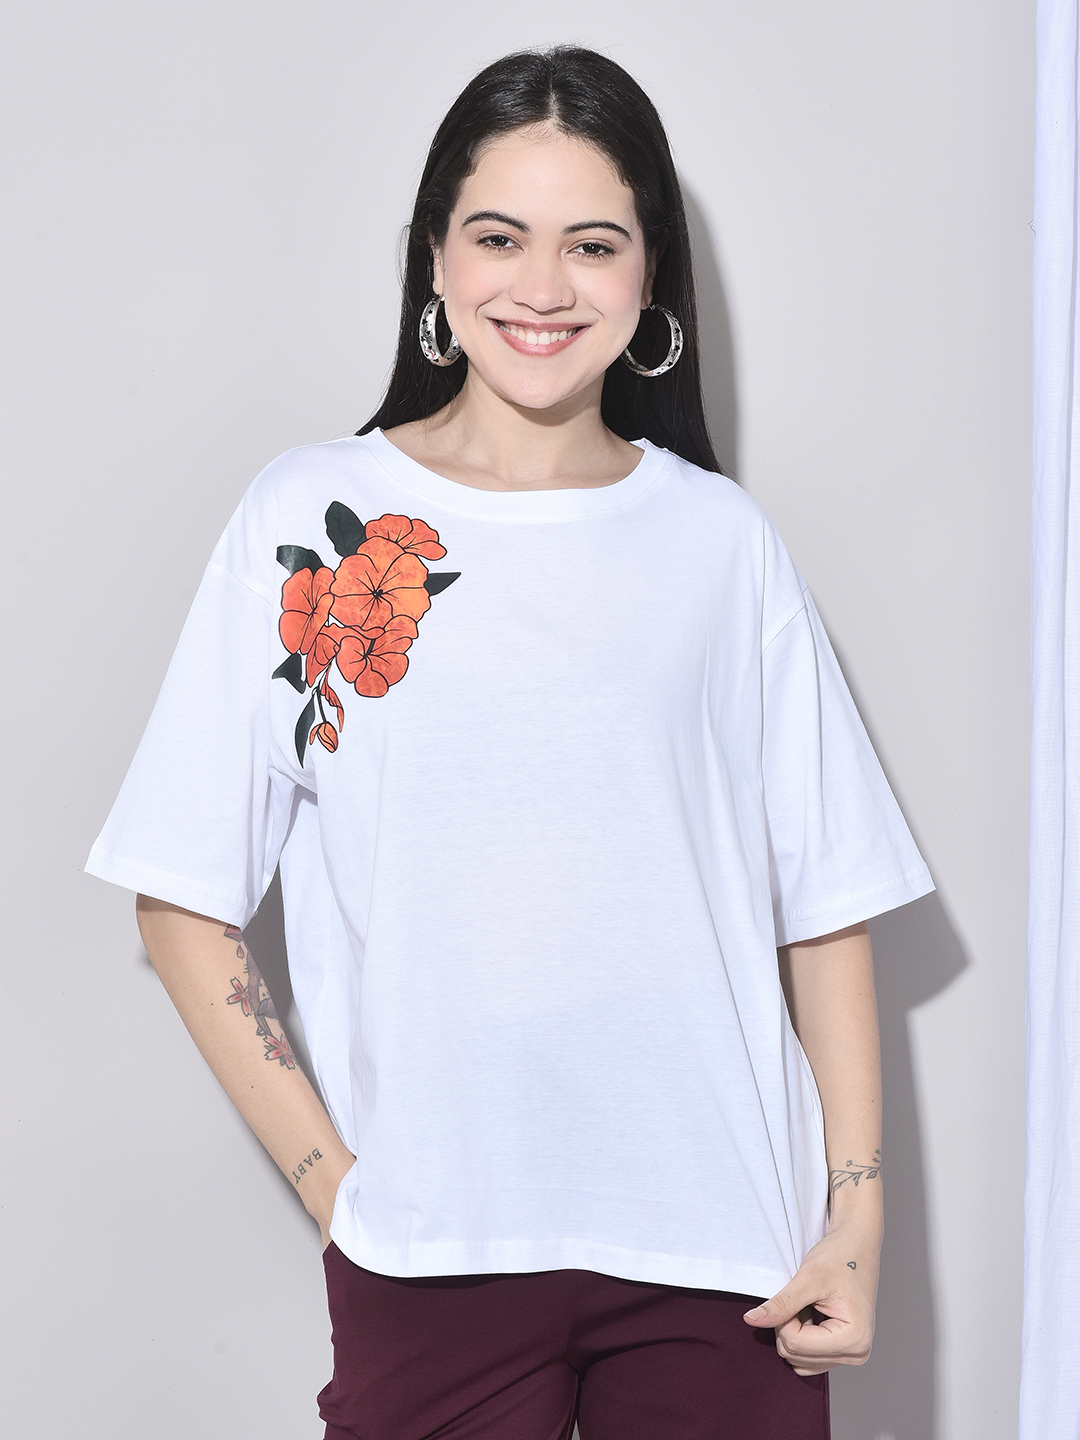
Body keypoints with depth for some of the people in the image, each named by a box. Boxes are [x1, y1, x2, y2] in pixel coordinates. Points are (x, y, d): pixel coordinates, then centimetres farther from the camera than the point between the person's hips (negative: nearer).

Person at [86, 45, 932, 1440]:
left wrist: (857, 1211, -1)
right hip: (432, 1254, -1)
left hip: (718, 1244, 1)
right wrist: (330, 1181, -6)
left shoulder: (719, 540, 5)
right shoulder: (310, 517, 1)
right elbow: (184, 902, 0)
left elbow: (824, 900, 5)